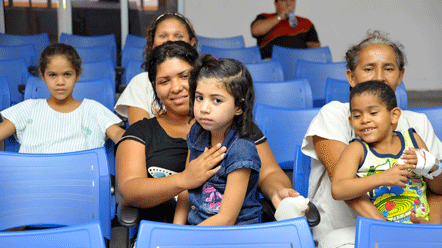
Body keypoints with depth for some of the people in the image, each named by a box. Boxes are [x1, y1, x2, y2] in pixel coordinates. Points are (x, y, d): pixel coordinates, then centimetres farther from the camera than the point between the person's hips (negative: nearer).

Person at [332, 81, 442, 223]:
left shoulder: (412, 139, 10)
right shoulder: (357, 149, 1)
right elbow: (337, 191, -16)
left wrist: (430, 167, -7)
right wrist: (382, 178, -23)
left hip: (422, 223, 1)